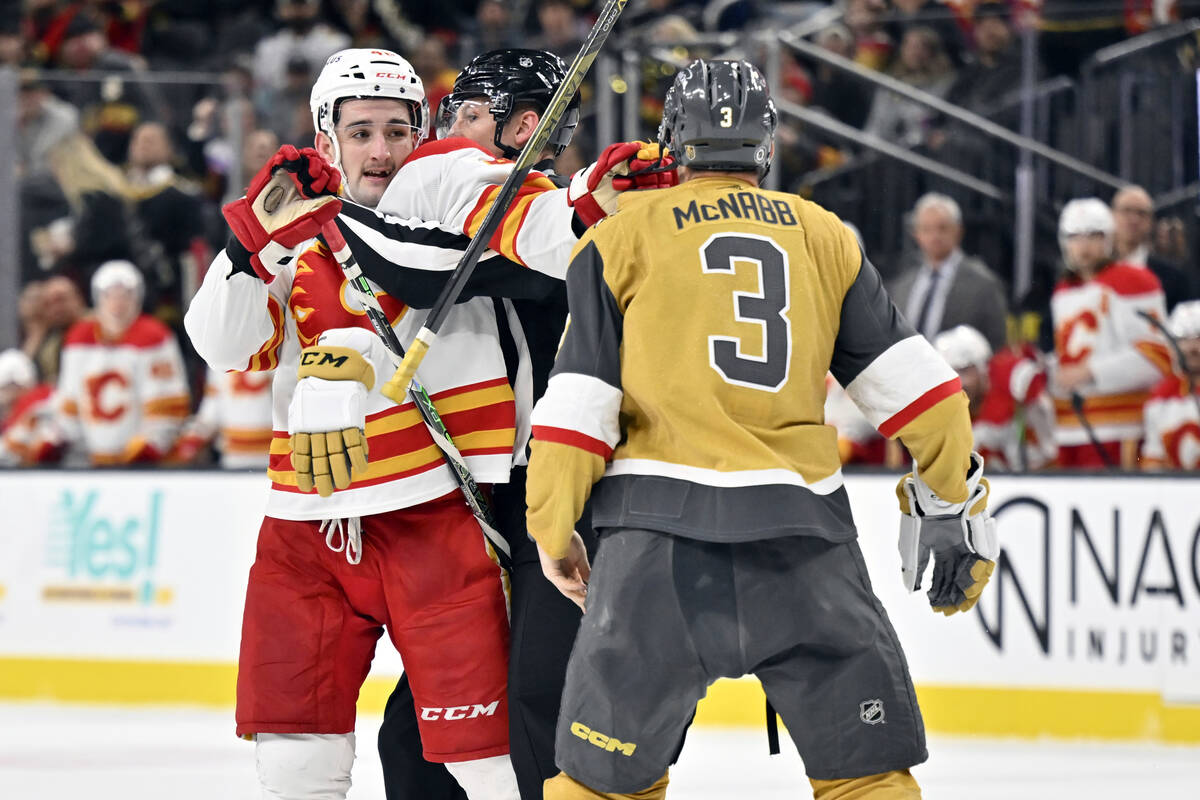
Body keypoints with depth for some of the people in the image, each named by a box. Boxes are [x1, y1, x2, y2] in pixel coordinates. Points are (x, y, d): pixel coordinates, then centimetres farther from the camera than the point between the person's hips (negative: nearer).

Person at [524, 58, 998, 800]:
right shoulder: (824, 236, 15)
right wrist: (954, 502, 20)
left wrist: (553, 531, 11)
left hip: (665, 526, -1)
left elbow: (579, 402, 3)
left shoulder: (623, 234, 9)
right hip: (801, 524, 1)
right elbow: (911, 380, 11)